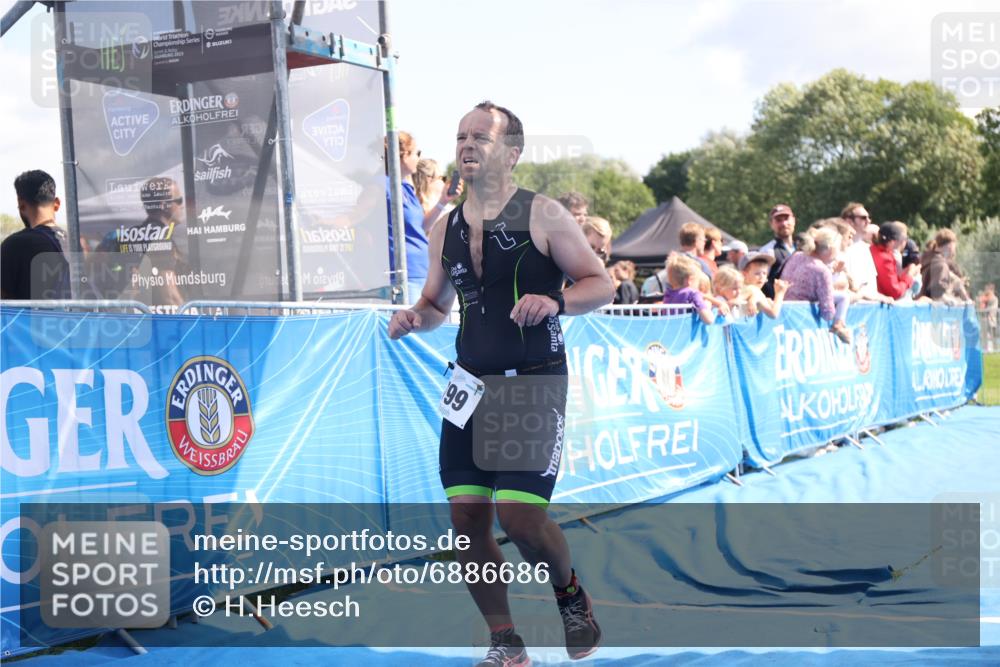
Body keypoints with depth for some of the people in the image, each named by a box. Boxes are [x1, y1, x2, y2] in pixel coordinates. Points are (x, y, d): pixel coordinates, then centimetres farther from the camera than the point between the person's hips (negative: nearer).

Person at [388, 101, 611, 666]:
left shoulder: (543, 215, -4)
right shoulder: (446, 230, 11)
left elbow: (601, 285, -3)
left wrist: (556, 302, -22)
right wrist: (415, 318, 0)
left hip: (534, 383, -5)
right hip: (470, 384, 5)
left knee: (519, 513, -15)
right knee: (467, 515, 1)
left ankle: (571, 593, 18)